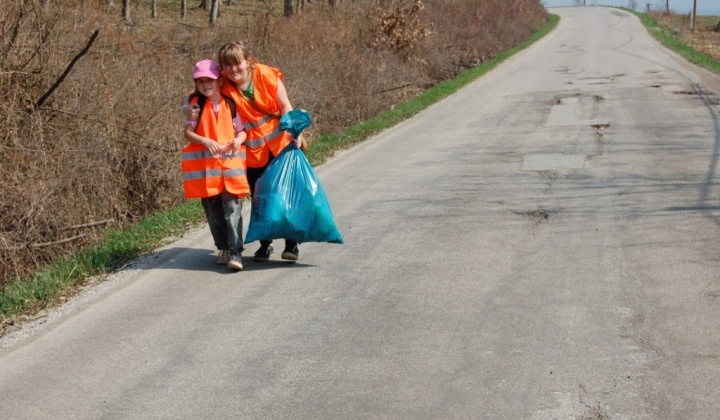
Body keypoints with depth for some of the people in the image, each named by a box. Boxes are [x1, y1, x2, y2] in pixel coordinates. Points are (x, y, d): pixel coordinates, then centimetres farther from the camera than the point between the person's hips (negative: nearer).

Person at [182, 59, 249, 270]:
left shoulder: (230, 104, 6)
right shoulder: (196, 104, 2)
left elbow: (241, 130, 11)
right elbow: (188, 132, -4)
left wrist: (239, 140, -12)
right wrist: (206, 141, -21)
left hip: (230, 162, 0)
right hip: (205, 164, 0)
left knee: (232, 207, -9)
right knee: (212, 209, 7)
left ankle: (235, 252, -10)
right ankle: (223, 248, 21)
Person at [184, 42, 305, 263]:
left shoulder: (267, 75, -11)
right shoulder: (223, 87, -10)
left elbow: (285, 107, -6)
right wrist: (188, 109, -24)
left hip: (280, 144, -1)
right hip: (252, 151, 1)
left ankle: (291, 244, 15)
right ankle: (265, 245, 25)